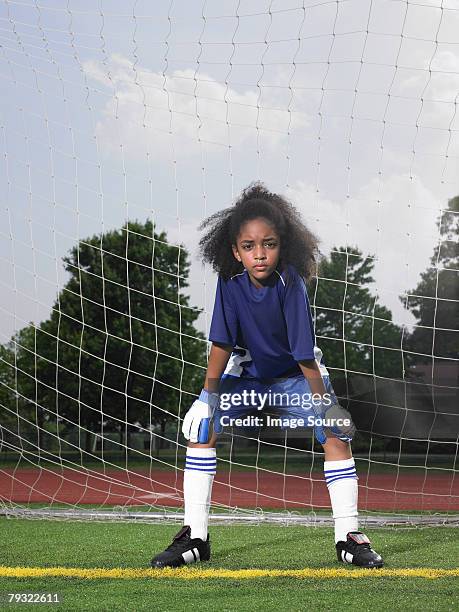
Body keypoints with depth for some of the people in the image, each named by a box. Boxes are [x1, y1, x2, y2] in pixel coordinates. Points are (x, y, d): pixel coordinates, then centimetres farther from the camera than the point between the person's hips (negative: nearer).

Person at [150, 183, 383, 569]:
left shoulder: (290, 283, -29)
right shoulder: (231, 282, -22)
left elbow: (304, 351, -28)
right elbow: (222, 341, -15)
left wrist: (324, 402, -27)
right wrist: (208, 395, -19)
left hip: (296, 375, -2)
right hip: (248, 373, 2)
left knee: (337, 434, -18)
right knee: (201, 431, -13)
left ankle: (349, 537, -10)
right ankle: (194, 536, -8)